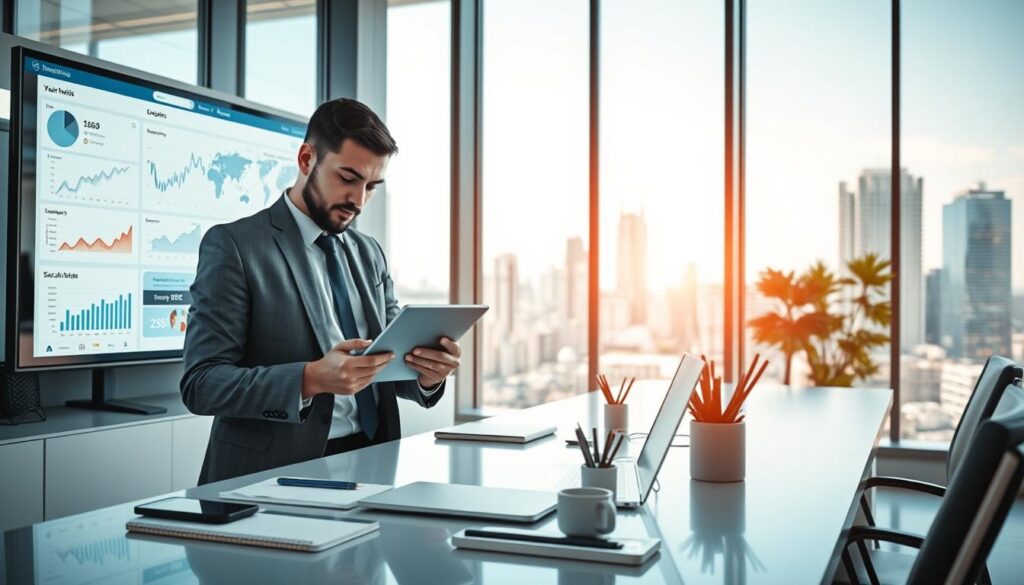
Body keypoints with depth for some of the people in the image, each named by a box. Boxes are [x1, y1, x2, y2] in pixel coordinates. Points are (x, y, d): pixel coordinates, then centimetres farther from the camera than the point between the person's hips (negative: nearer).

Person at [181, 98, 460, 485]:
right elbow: (201, 383, -12)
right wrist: (311, 379, -25)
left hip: (370, 465, 4)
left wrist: (427, 373, -9)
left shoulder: (370, 254, 12)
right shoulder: (233, 246, -5)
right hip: (277, 475, -4)